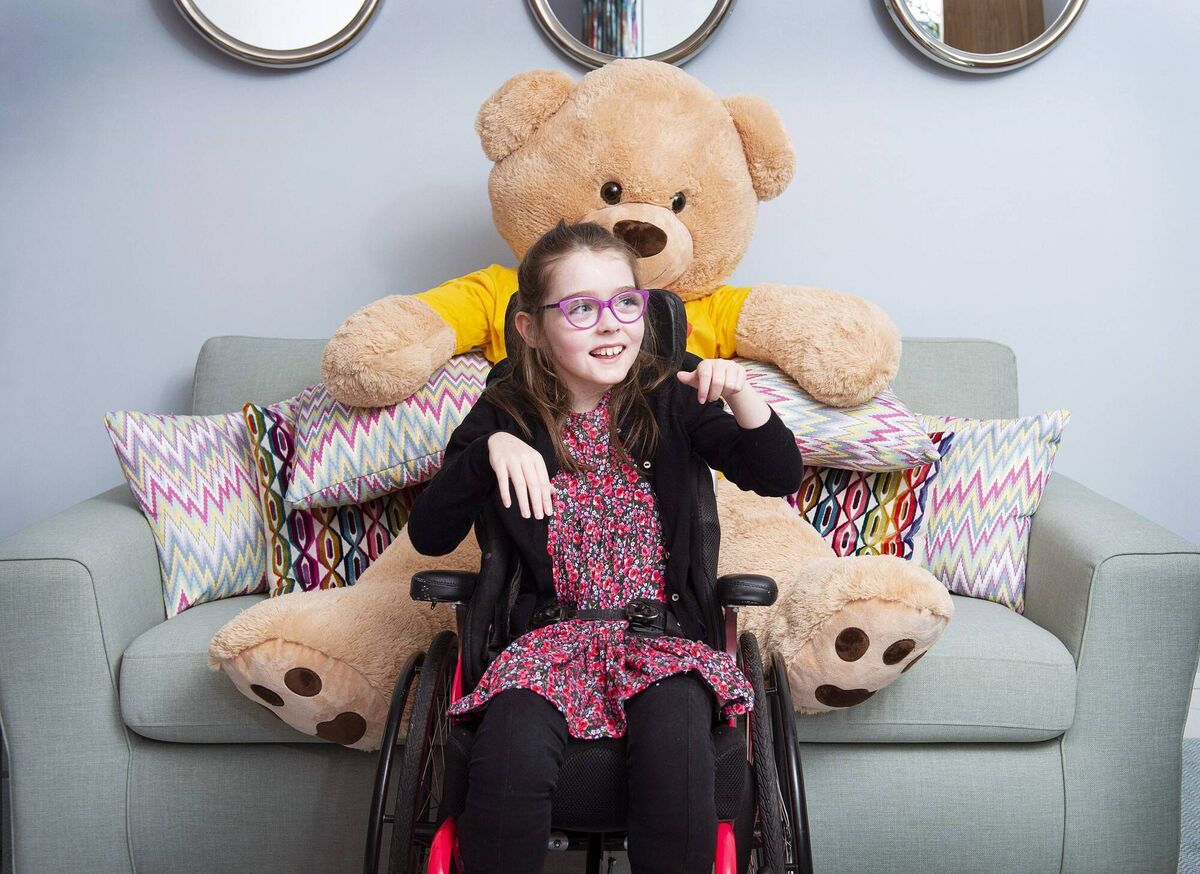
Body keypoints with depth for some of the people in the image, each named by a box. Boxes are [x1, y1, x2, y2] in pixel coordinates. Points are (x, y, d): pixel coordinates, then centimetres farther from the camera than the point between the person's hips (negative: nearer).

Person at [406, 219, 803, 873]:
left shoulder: (668, 401, 5)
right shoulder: (507, 414, 4)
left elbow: (780, 477, 0)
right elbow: (428, 535, -1)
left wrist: (741, 396, -18)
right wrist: (489, 450, -17)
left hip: (665, 632, 0)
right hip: (551, 634, 0)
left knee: (678, 773, -30)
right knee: (507, 769, -29)